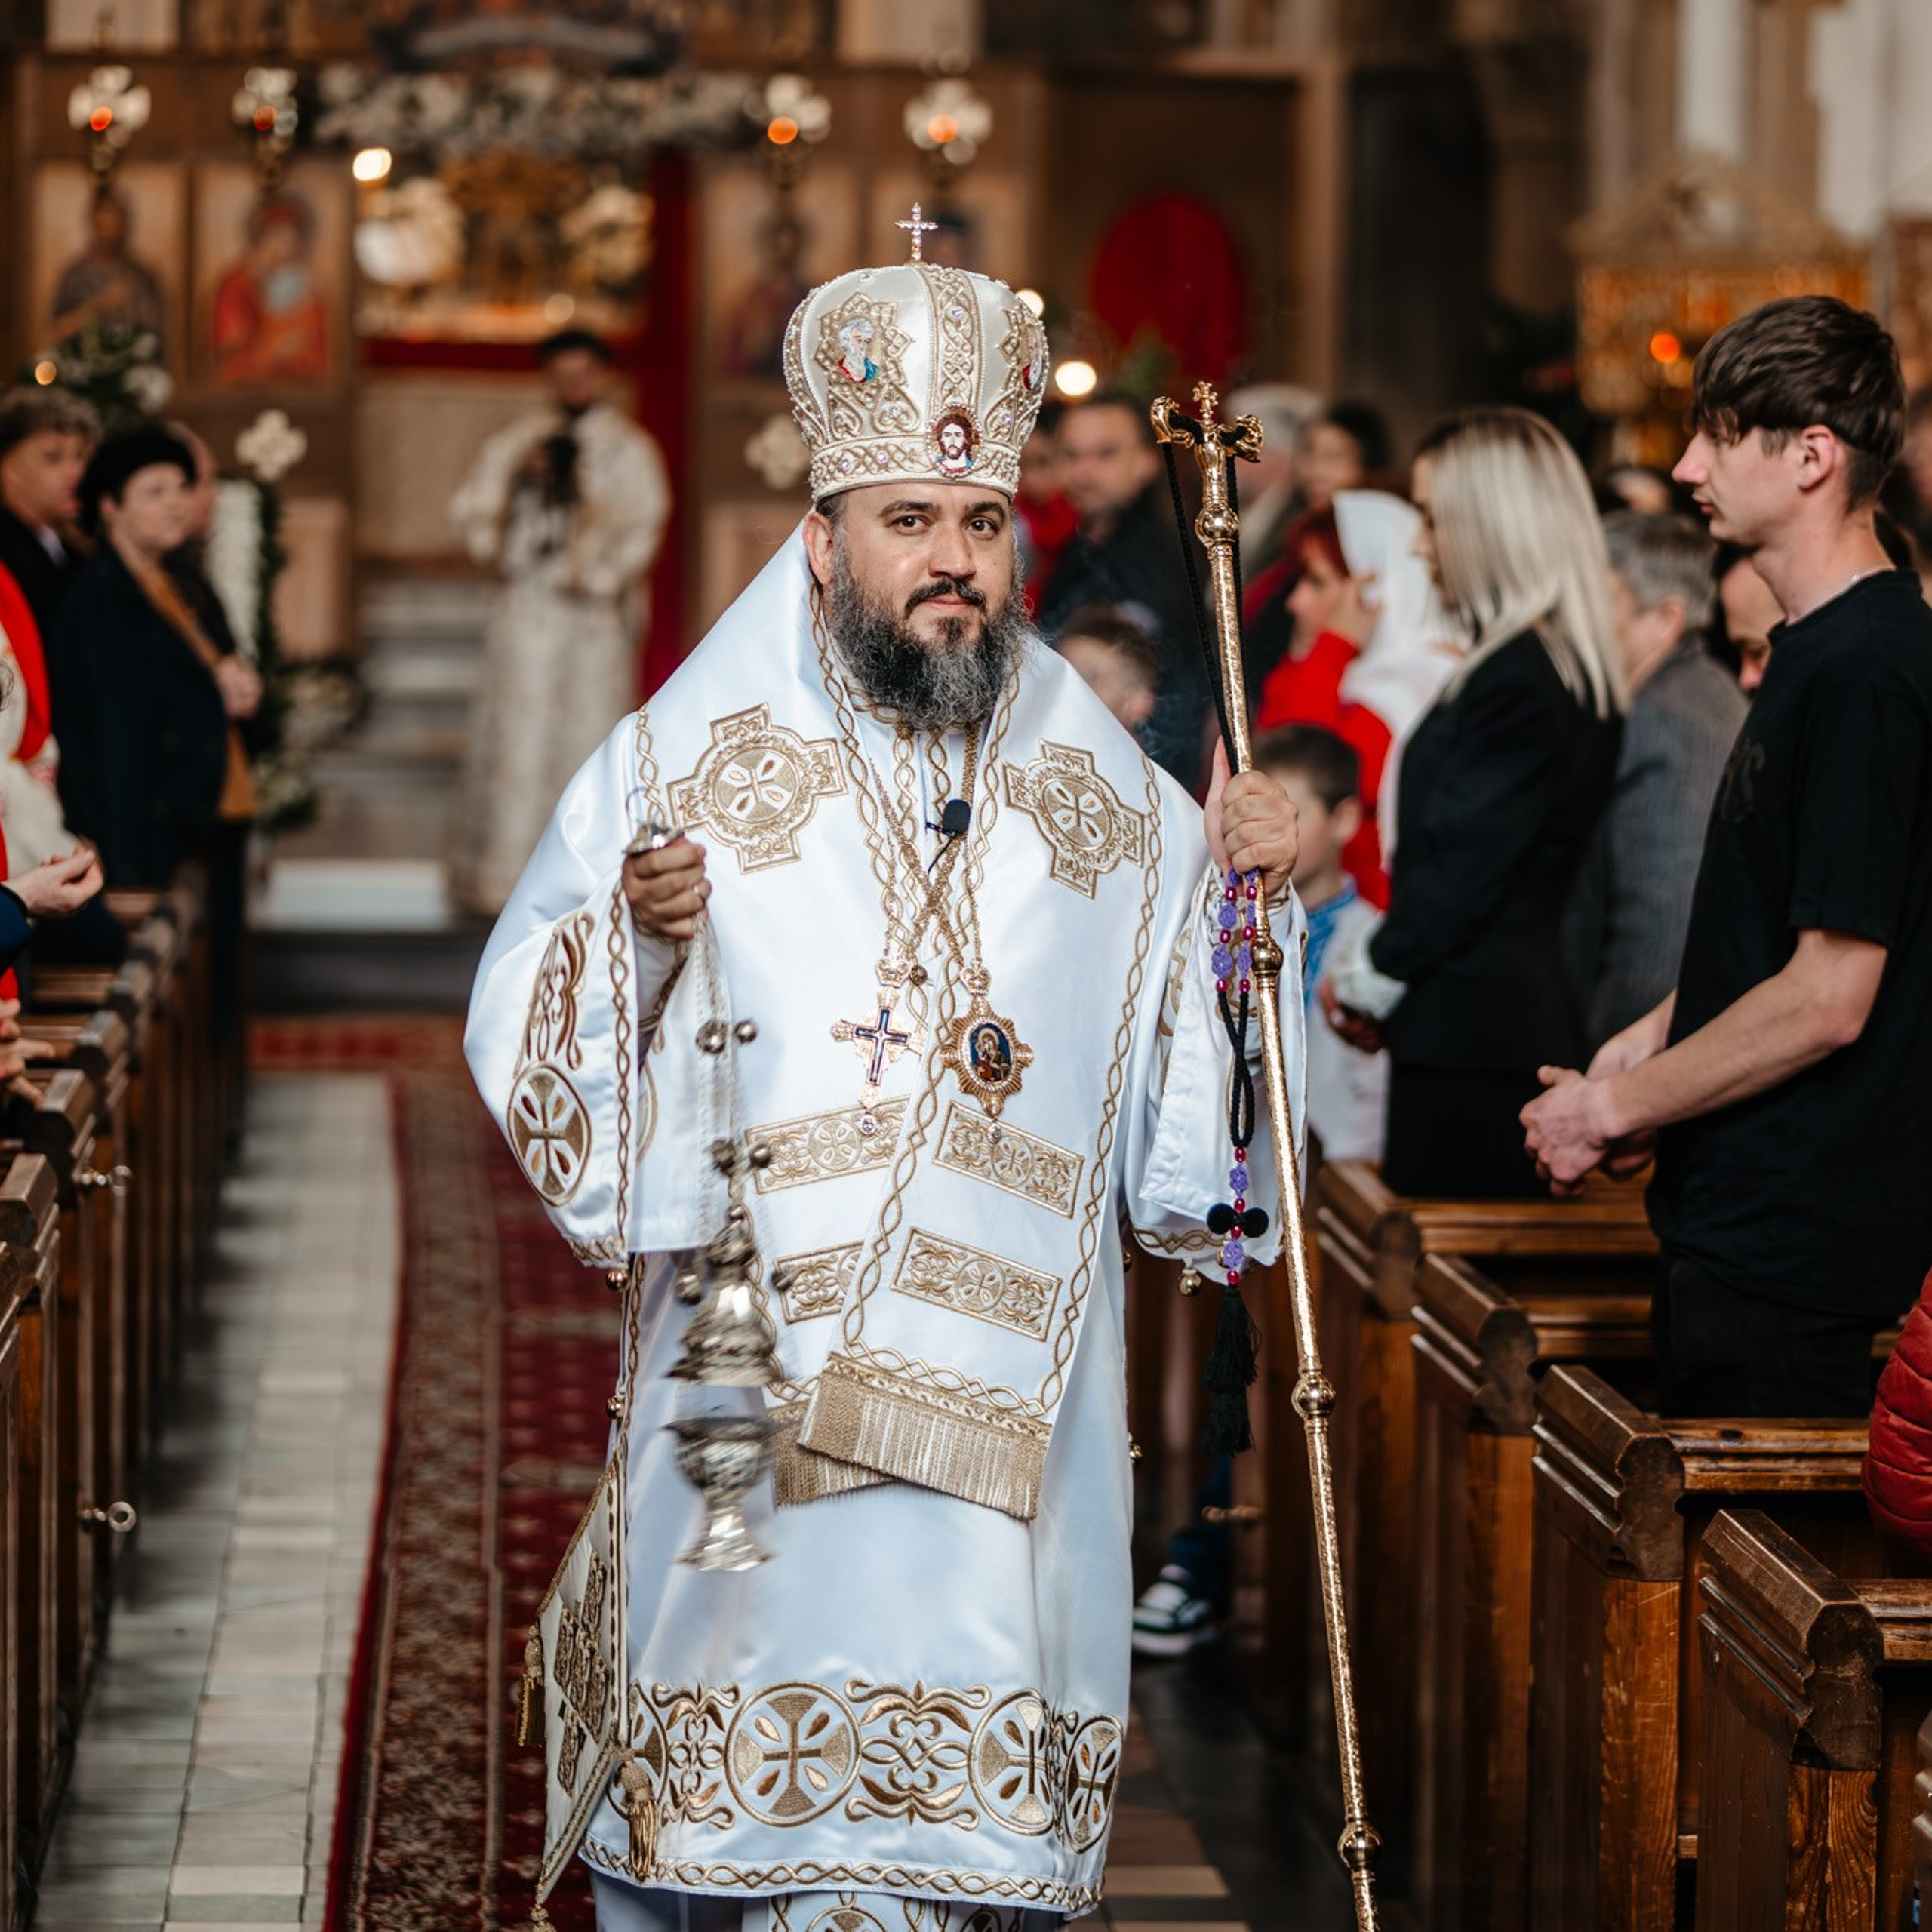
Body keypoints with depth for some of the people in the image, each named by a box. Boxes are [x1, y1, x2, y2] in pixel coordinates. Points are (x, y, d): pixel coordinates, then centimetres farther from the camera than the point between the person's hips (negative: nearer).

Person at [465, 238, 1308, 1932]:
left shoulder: (1109, 795, 10)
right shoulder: (686, 762, 3)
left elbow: (1181, 1129, 14)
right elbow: (527, 1021, 2)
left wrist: (1245, 896, 1)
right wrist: (634, 938, -16)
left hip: (1011, 1402, 2)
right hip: (760, 1400, -2)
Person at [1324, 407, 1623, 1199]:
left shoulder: (1520, 679, -15)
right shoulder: (1566, 669, 15)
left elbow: (1463, 869, -17)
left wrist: (1369, 978, -3)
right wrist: (1371, 971, 12)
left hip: (1471, 1036, -9)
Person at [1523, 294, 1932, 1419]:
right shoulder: (1820, 650, 13)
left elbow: (1829, 998, -22)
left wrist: (1614, 1106, -12)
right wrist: (1651, 1043, 10)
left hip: (1790, 1256, -10)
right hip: (1747, 1228, 10)